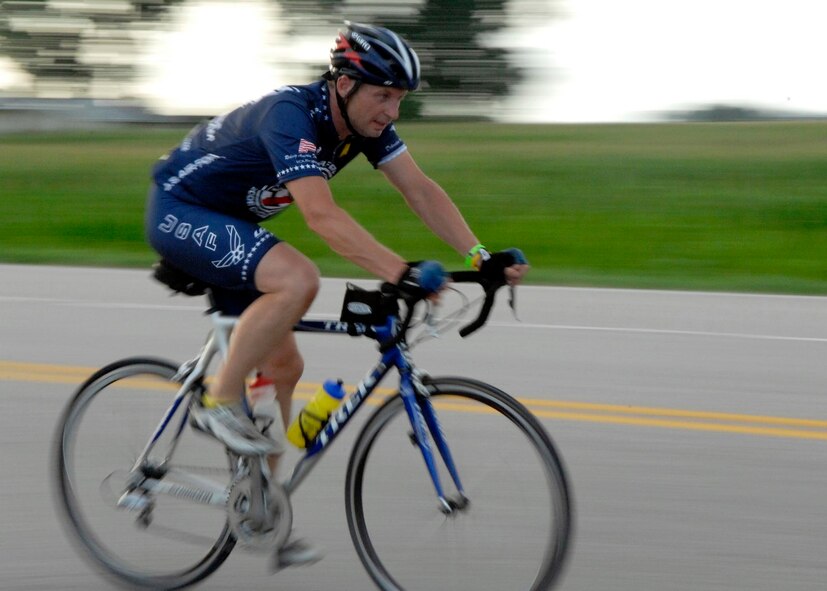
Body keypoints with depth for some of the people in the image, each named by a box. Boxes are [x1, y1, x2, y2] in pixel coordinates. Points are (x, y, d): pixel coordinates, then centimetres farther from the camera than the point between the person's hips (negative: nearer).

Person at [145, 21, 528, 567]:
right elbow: (321, 215, -43)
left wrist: (481, 256, -22)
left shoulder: (366, 122, -7)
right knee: (298, 277, -32)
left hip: (226, 224, 9)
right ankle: (221, 403, -17)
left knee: (283, 366, 5)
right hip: (179, 212, -9)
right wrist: (402, 273, -51)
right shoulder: (291, 116, -32)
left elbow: (420, 190, -9)